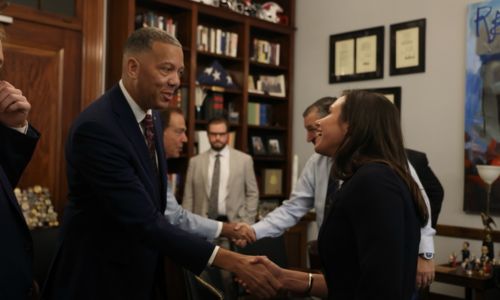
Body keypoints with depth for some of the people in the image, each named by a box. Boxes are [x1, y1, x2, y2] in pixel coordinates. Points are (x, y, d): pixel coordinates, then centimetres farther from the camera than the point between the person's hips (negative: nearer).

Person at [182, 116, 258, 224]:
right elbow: (188, 197, 6)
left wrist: (247, 223, -2)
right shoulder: (195, 162, 6)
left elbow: (252, 194, 5)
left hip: (234, 222, -1)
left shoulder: (244, 160, 3)